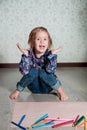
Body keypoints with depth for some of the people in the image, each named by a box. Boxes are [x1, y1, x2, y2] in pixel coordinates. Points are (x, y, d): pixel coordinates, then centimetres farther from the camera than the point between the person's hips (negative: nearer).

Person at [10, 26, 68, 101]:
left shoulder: (49, 54, -16)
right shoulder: (29, 54, -14)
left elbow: (50, 70, -33)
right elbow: (24, 71, -27)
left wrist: (53, 54, -37)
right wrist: (25, 55, -33)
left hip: (47, 87, -1)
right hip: (34, 87, 1)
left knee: (42, 72, -29)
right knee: (33, 71, -27)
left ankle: (60, 91, -10)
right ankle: (18, 90, -5)